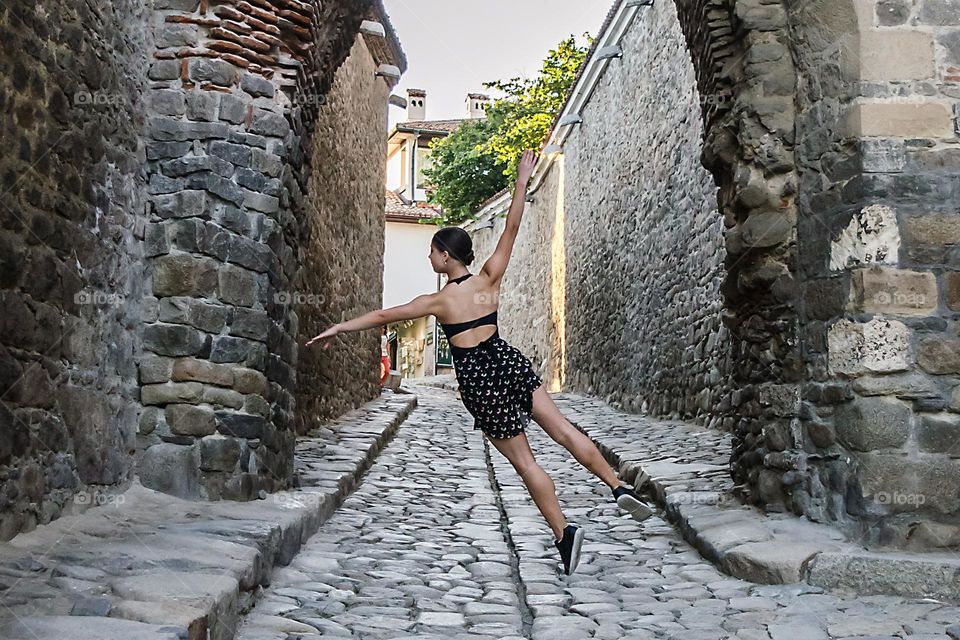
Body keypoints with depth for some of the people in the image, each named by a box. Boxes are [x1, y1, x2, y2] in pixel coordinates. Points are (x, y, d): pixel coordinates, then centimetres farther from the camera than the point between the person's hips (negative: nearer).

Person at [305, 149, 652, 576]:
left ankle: (564, 533, 3)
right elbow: (511, 230, 5)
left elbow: (384, 315, 2)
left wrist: (340, 328, 12)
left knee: (523, 461, 3)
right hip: (509, 362, 4)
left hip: (478, 380, -4)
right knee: (562, 429, 8)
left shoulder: (438, 301, -5)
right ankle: (618, 486, -2)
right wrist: (522, 181, 9)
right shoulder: (488, 280, 2)